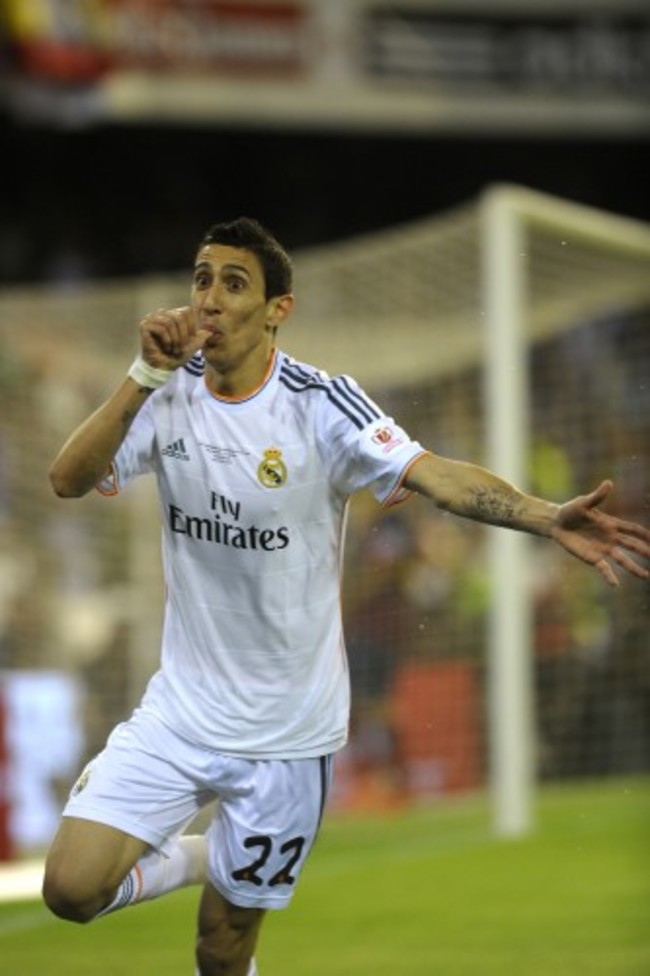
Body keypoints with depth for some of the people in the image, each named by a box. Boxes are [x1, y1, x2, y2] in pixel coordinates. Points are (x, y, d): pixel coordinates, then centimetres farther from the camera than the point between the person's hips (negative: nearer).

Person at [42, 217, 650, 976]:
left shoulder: (320, 404, -15)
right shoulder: (170, 395, -4)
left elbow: (433, 474, -29)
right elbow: (68, 481, -15)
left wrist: (547, 517, -47)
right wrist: (146, 374, -26)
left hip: (286, 733, -3)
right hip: (181, 709, 3)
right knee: (71, 890, -12)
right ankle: (194, 857, 18)